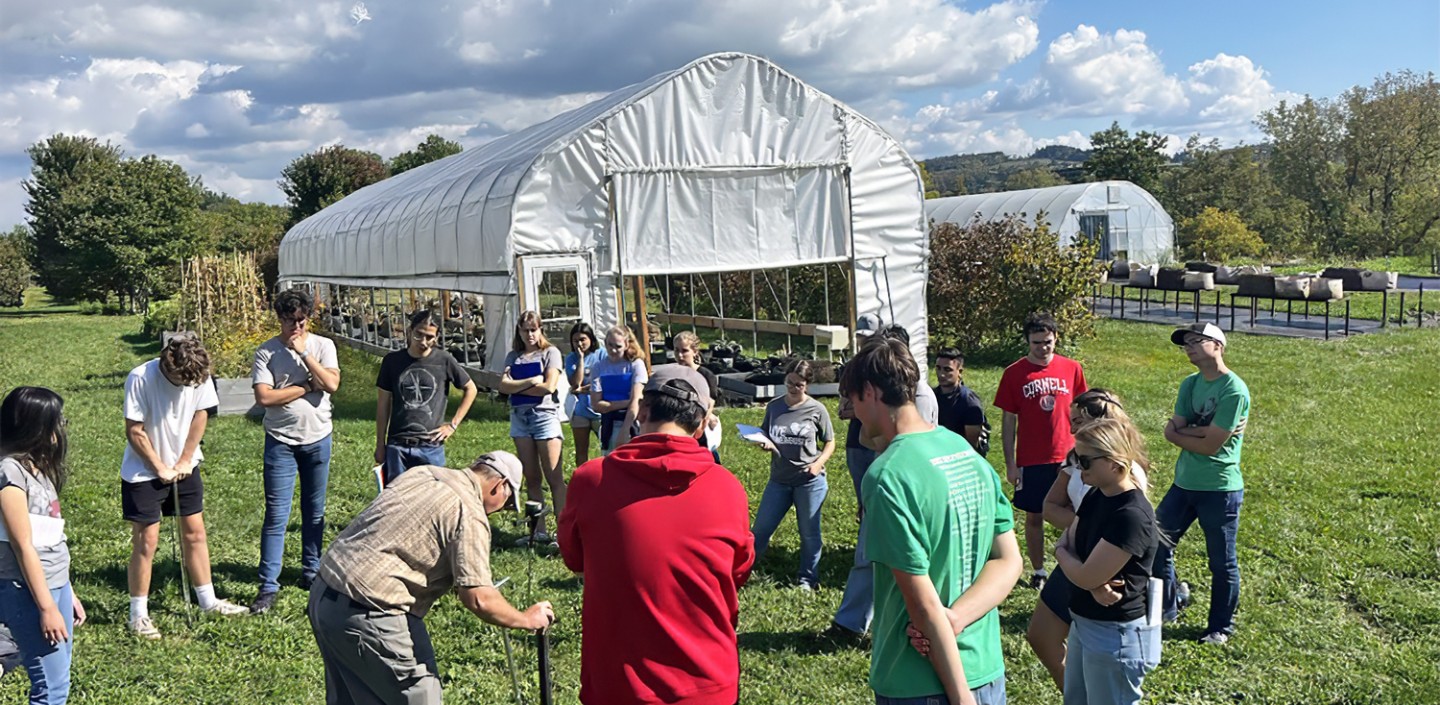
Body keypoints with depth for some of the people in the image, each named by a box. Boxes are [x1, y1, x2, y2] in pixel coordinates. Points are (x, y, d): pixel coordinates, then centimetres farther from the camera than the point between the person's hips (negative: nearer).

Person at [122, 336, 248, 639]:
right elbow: (134, 432, -19)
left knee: (195, 532, 11)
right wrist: (161, 469, -14)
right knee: (145, 542, -2)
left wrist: (184, 461, -4)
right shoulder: (141, 379, -25)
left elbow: (200, 416, -1)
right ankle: (138, 614, 10)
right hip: (143, 472, -5)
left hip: (184, 467, 5)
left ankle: (207, 600, 23)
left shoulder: (199, 375, -12)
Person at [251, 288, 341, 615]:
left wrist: (303, 352, -17)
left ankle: (311, 572, 27)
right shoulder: (267, 351, -4)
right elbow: (264, 397, -15)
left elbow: (332, 383, -14)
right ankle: (268, 586, -1)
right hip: (281, 442, -2)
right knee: (276, 515, -4)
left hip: (318, 440, 2)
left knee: (314, 512, 13)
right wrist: (307, 386, -13)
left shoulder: (323, 345, 1)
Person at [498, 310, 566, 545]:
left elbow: (549, 387, -11)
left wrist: (517, 387, -4)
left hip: (545, 416, -5)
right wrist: (530, 381, -12)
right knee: (531, 479, 7)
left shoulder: (550, 353, 1)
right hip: (519, 418, 5)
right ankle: (539, 531, 11)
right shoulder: (513, 356, 13)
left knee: (554, 477, -7)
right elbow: (503, 385, 0)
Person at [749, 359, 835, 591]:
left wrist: (818, 463, -14)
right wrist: (765, 445, -12)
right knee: (760, 529, 7)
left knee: (809, 533, 8)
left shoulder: (816, 410, -6)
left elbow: (830, 443, 2)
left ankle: (808, 580, 23)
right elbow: (765, 437, 11)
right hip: (779, 479, 3)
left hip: (809, 481, -3)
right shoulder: (774, 407, 2)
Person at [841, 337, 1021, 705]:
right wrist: (956, 619, -12)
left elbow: (924, 603, -21)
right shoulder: (968, 452, 1)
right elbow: (1009, 562, 2)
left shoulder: (887, 477, -21)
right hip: (988, 671, 6)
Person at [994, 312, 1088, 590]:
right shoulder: (1014, 374, -4)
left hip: (1067, 458, 1)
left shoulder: (1072, 369, 1)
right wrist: (1010, 463, -3)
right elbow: (1008, 421, -1)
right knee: (1034, 517, 9)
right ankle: (1038, 571, 22)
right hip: (1031, 460, -1)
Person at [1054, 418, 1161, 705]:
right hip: (1084, 623, 9)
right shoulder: (1096, 495, 2)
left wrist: (1061, 552, -4)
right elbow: (1067, 544, 4)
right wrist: (1096, 584, -17)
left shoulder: (1132, 515, -27)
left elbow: (1085, 577, -25)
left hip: (1117, 635, -9)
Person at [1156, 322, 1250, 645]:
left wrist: (1181, 432, -5)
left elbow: (1210, 445, -20)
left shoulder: (1234, 390, -17)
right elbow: (1173, 431, -1)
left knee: (1222, 564, 8)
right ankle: (1166, 609, 29)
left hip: (1220, 489, -7)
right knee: (1157, 546, 12)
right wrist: (1202, 430, -16)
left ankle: (1221, 627, 24)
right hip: (1184, 484, 7)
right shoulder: (1190, 384, 7)